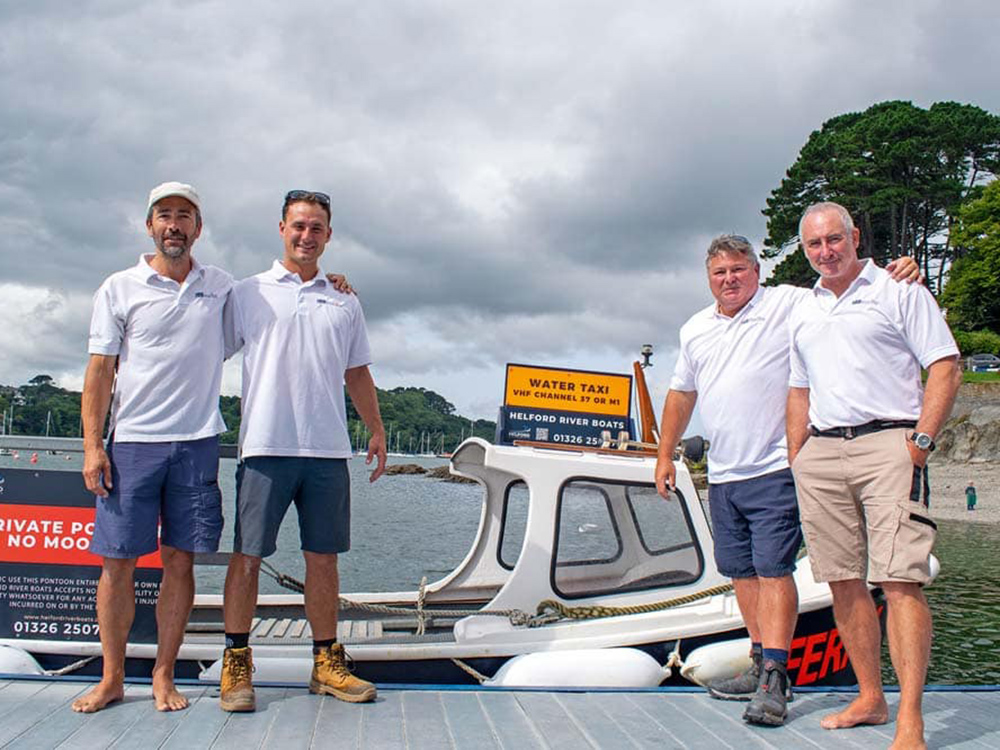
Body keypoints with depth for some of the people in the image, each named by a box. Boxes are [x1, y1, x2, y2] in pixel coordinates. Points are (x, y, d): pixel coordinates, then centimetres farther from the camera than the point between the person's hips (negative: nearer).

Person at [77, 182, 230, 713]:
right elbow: (100, 370, 2)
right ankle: (111, 678, 14)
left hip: (197, 443, 1)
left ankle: (164, 677, 14)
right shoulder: (120, 289, 5)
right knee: (117, 561, 1)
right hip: (132, 442, -1)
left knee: (180, 561, 3)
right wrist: (93, 444, -6)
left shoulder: (221, 287, 11)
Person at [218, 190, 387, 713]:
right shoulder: (248, 293, 7)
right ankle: (236, 664, 8)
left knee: (323, 557, 7)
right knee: (247, 554, -1)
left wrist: (377, 430, 16)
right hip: (265, 447, -3)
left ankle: (327, 663, 16)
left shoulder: (344, 303, 17)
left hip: (328, 449, 3)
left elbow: (357, 374, 22)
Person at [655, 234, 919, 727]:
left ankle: (773, 681, -7)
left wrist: (895, 278, -29)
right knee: (742, 572, 11)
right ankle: (761, 664, 22)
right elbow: (681, 395, 23)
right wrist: (665, 455, 22)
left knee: (773, 570, -10)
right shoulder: (695, 330, 16)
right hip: (722, 476, 7)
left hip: (775, 470, -6)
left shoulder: (789, 305, -3)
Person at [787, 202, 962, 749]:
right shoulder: (802, 313, 20)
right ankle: (870, 698, 18)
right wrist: (794, 462, 15)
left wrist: (921, 440, -11)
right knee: (843, 581, 6)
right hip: (820, 452, 6)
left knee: (900, 579, -12)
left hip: (887, 443, -5)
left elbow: (945, 368, -1)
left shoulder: (898, 292, 4)